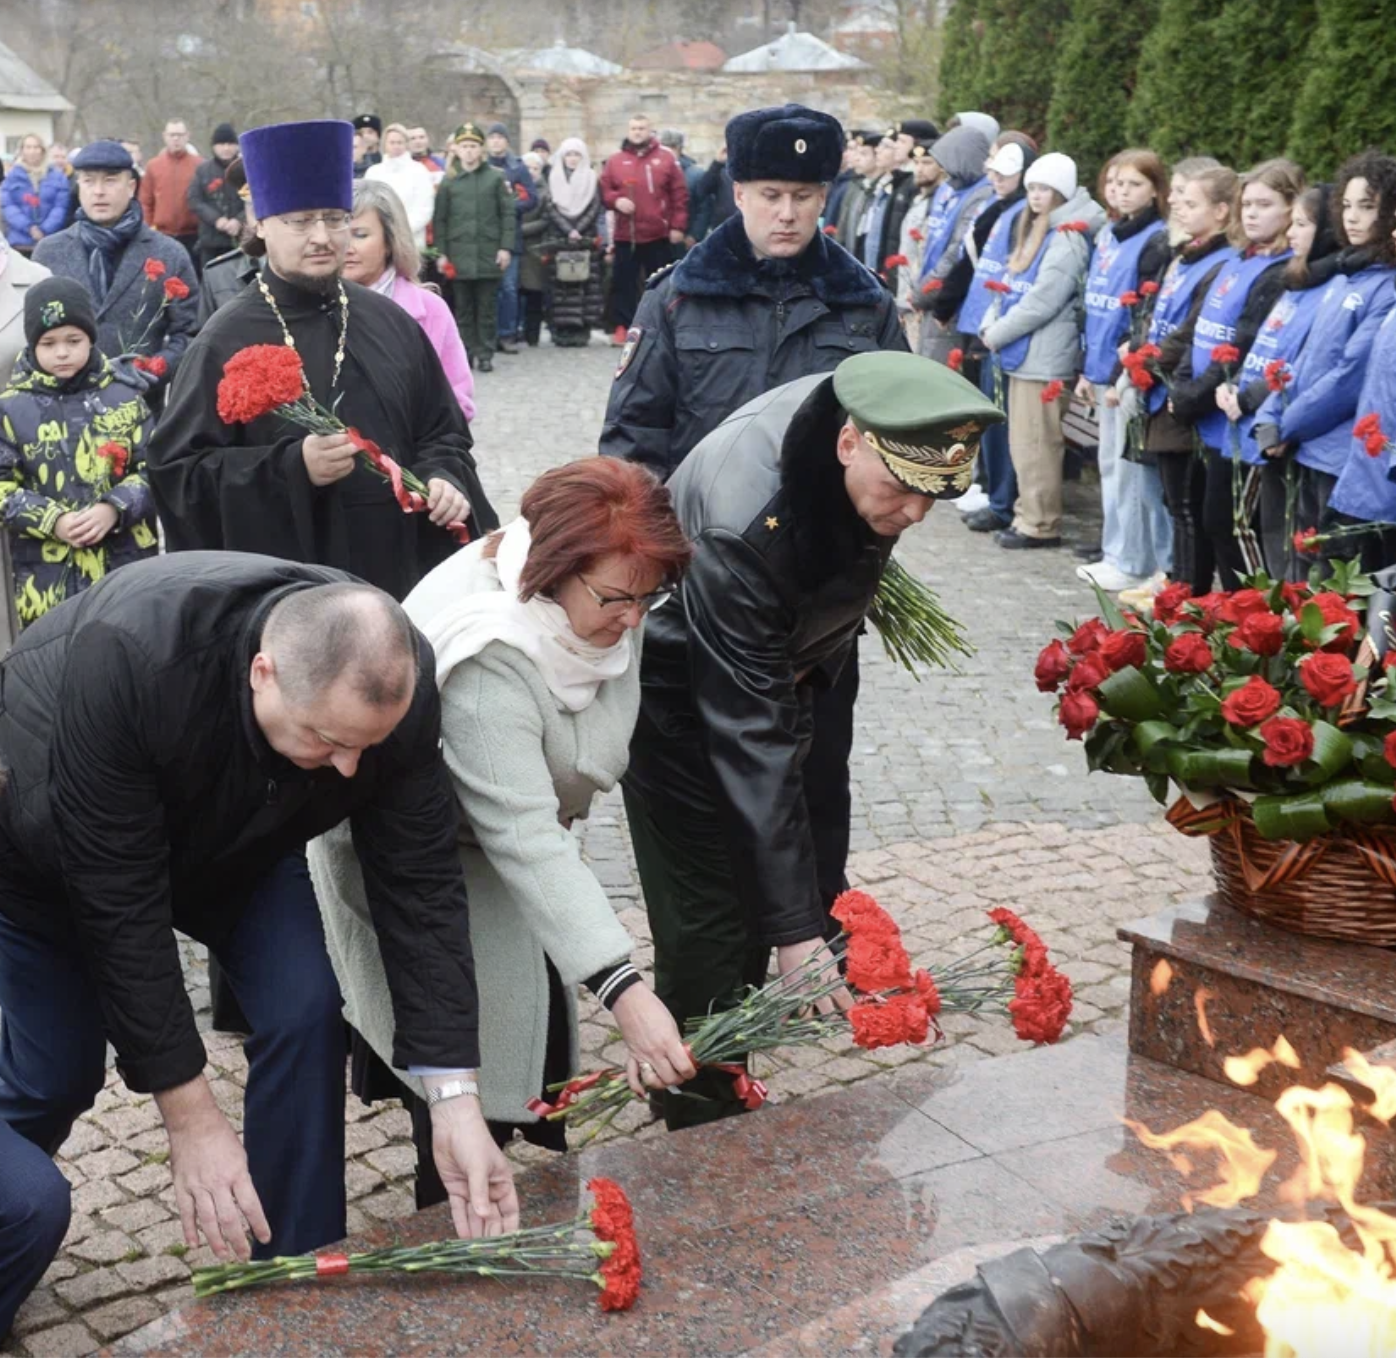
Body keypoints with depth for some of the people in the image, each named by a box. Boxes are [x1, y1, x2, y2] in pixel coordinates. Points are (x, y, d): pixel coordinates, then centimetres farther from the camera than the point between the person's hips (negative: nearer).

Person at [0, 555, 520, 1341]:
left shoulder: (395, 686, -32)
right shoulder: (129, 658, -43)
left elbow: (421, 883, -26)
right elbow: (117, 901, -36)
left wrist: (457, 1100, -32)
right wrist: (190, 1113, -32)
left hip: (232, 838, 3)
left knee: (304, 1010, -16)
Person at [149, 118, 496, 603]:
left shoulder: (391, 323, 9)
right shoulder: (228, 340, -4)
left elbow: (444, 434, 17)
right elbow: (177, 468, -8)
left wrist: (443, 479, -6)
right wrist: (292, 469, -20)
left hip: (395, 572, 4)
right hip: (281, 590, -4)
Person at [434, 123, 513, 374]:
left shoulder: (496, 178, 4)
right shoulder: (449, 181, 6)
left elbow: (507, 214, 4)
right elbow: (439, 219, 6)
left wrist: (506, 247, -4)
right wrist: (441, 253, -1)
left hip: (489, 255, -1)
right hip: (459, 255, 1)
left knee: (487, 308, 3)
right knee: (463, 309, 5)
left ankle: (485, 354, 9)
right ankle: (465, 353, 11)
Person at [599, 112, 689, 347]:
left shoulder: (666, 159, 3)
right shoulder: (614, 161, 6)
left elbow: (680, 195, 1)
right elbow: (603, 191, 8)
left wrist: (678, 226, -5)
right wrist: (616, 200, -13)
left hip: (659, 235, -1)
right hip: (626, 235, 1)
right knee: (624, 282, 3)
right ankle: (623, 326, 11)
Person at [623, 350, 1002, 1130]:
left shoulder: (885, 436, -21)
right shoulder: (742, 523, -41)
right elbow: (751, 742, -38)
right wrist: (795, 929, -37)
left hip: (790, 666, 7)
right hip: (686, 695, -7)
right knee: (712, 933, -7)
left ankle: (725, 1104, 27)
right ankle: (703, 1129, 10)